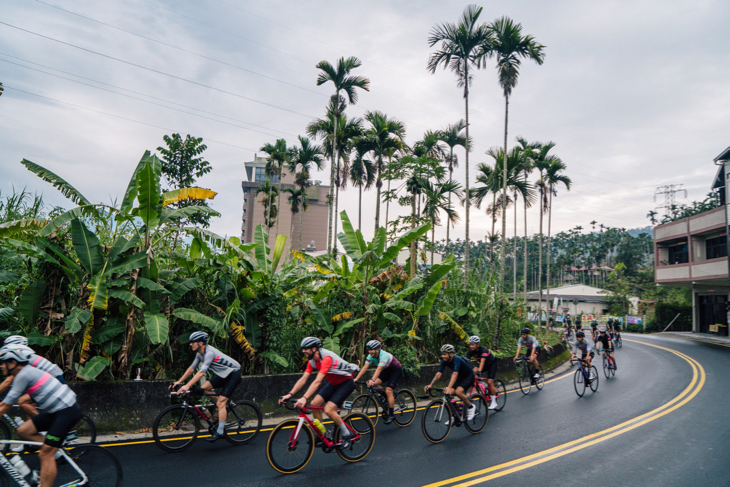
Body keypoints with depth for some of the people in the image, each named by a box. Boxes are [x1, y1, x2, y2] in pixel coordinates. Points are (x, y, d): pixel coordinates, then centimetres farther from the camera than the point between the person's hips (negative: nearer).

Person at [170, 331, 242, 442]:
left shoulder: (209, 352, -28)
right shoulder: (200, 353, 1)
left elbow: (201, 372, -35)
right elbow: (191, 368, 8)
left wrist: (187, 386, -40)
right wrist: (179, 382, 3)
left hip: (233, 374, -9)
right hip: (223, 374, 9)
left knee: (220, 403, -14)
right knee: (204, 387, -6)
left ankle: (220, 432, -5)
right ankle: (223, 410, 13)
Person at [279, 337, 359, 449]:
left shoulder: (327, 358, -31)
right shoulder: (312, 361, -5)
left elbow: (317, 382, -39)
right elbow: (303, 379, -5)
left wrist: (304, 398, -47)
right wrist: (289, 395, -15)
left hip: (346, 382, -8)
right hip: (333, 383, 8)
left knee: (329, 409, -21)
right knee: (314, 404, -7)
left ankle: (346, 436, 0)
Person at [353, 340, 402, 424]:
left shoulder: (384, 355, -34)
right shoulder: (371, 356, -14)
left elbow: (379, 369, -47)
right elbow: (365, 367, -20)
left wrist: (372, 380, -60)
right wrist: (356, 379, -30)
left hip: (396, 370, -7)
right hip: (387, 370, 7)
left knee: (388, 391, -20)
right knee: (375, 384, -15)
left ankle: (391, 415, -7)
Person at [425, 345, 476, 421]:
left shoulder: (456, 359, -33)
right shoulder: (444, 361, -13)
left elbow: (455, 374, -46)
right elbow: (438, 373, -17)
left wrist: (449, 387, -58)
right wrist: (430, 385, -31)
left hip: (469, 376, -7)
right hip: (460, 377, 7)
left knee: (458, 392, -29)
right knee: (449, 393, -12)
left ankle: (471, 407, -3)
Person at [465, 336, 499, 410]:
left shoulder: (483, 350, -35)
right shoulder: (471, 351, -19)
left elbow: (482, 361, -48)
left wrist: (479, 371, -62)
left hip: (492, 363, -5)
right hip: (484, 364, 6)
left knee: (490, 382, -17)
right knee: (474, 371, -22)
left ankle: (494, 402, -3)